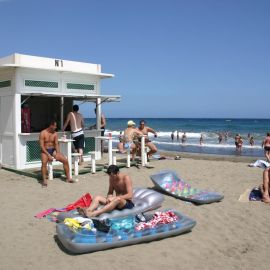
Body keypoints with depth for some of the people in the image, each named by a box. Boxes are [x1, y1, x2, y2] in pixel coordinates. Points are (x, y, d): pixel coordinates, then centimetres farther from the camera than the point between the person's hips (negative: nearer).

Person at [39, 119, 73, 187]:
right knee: (44, 162, -35)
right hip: (45, 151, -4)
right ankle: (44, 181, -28)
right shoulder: (43, 133, -11)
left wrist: (58, 153, -14)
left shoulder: (55, 134, 3)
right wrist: (48, 155, -23)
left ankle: (68, 178, -4)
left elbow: (56, 144, 3)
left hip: (53, 150, 4)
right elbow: (42, 146, -15)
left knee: (65, 160, -14)